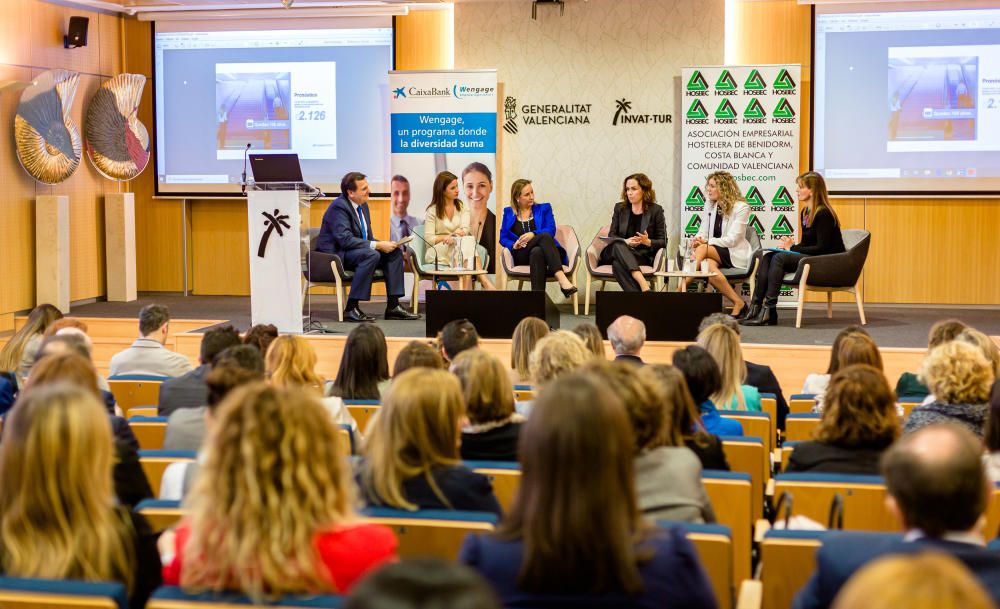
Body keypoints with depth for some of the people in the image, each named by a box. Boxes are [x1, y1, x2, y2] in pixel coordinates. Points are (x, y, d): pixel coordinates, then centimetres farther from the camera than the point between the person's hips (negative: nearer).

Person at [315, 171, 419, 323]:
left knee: (395, 252, -4)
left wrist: (381, 244, -5)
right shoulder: (339, 207, -18)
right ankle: (350, 309, -30)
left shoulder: (362, 205, 10)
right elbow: (345, 240, -28)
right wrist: (377, 245, -28)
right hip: (336, 256, -9)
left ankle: (392, 307, -7)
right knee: (371, 255, -34)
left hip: (357, 251, 9)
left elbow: (367, 236, 17)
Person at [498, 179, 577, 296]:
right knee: (545, 236, -34)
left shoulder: (544, 209, 18)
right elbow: (503, 238, 12)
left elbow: (551, 230, 1)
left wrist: (533, 234, -18)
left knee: (537, 252, -40)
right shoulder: (508, 213, 20)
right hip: (521, 257, -1)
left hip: (541, 250, 1)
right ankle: (562, 280, -54)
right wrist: (513, 245, -11)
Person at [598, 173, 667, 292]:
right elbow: (611, 236, 9)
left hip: (643, 256, -2)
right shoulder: (620, 208, 14)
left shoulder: (656, 210, 6)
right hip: (619, 251, 2)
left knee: (618, 264, -37)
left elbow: (663, 241, 4)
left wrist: (648, 242, -17)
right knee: (618, 245, -38)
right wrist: (625, 242, -13)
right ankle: (644, 285, -55)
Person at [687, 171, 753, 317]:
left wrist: (706, 242, -23)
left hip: (736, 254, -4)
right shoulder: (709, 205, 11)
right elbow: (703, 231, 10)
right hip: (715, 252, 5)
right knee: (709, 266, -34)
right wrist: (697, 239, -15)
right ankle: (738, 304, -30)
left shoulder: (741, 207, -9)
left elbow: (732, 239, -15)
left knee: (703, 250, -32)